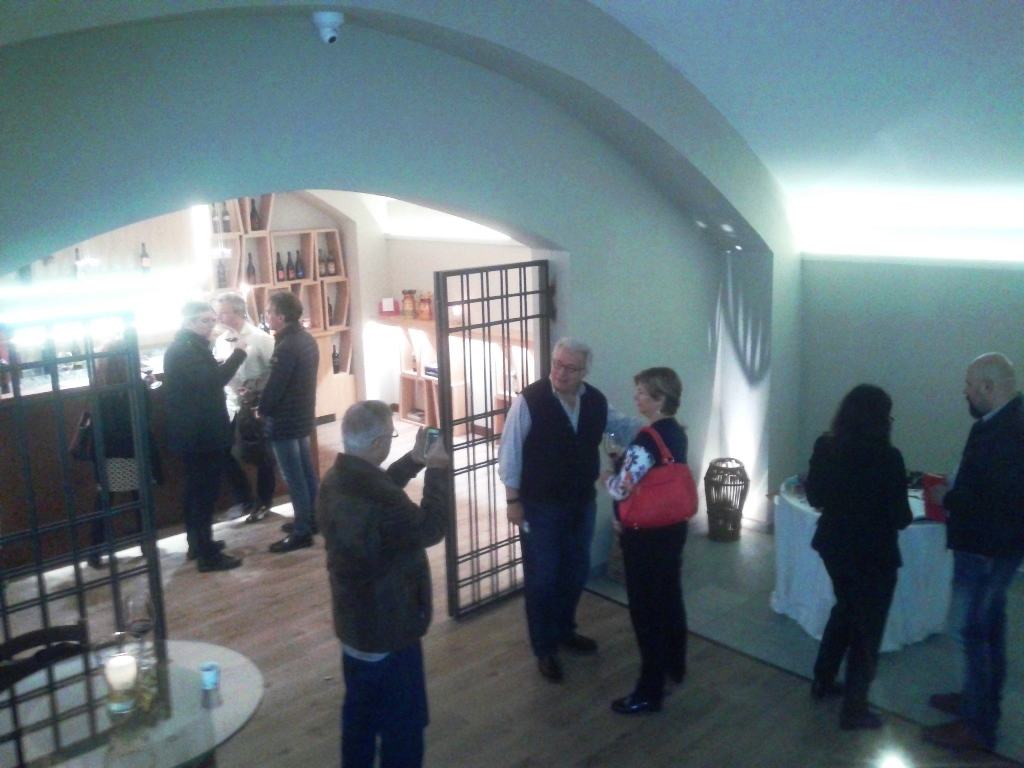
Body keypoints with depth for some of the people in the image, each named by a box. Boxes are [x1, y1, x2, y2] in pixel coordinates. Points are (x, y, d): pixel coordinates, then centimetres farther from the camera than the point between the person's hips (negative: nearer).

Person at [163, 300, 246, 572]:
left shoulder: (187, 346, 15)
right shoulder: (185, 349, -18)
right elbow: (212, 380, -27)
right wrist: (238, 353, -22)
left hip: (194, 431, 11)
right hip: (200, 433, -11)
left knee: (197, 490, 18)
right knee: (205, 492, -6)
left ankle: (197, 543, 29)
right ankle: (208, 555, -1)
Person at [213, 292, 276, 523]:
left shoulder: (260, 338, -12)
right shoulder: (220, 341, 4)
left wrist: (255, 389, -23)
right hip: (232, 406, 5)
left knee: (263, 456, 8)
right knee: (224, 453, 5)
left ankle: (263, 502, 25)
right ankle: (244, 499, 23)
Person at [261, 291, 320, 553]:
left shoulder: (286, 347, -23)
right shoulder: (306, 339, 7)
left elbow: (274, 386, -22)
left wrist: (262, 410, -2)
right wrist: (267, 406, 15)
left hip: (285, 419, -10)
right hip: (303, 415, 10)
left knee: (294, 477, -3)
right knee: (307, 470, 17)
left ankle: (302, 532, 4)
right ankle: (311, 519, 29)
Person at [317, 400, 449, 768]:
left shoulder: (336, 479, -3)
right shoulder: (377, 498, -32)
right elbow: (429, 529, -17)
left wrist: (414, 461, 11)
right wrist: (436, 471, -10)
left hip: (353, 620, 9)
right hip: (388, 626, -9)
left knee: (360, 710, 25)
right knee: (402, 722, 10)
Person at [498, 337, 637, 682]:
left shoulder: (596, 400, -3)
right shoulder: (529, 400, -17)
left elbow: (621, 424, 15)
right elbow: (510, 452, -12)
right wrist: (513, 499, -12)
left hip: (582, 503, 5)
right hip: (541, 506, -5)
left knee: (576, 572, 19)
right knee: (542, 578, 5)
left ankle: (564, 630, 41)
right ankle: (544, 648, 22)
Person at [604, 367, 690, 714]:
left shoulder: (646, 440, -25)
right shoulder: (676, 432, 4)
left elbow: (622, 489, -23)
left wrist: (606, 478, -3)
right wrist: (624, 461, 8)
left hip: (646, 535, -9)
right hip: (673, 527, 9)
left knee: (646, 609, 2)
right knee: (670, 597, 23)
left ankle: (650, 691, 12)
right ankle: (675, 666, 41)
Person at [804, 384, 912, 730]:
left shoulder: (825, 447, -6)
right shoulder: (886, 457, -23)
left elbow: (814, 496, 5)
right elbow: (900, 517, -17)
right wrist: (905, 514, 5)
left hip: (834, 545, 6)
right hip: (873, 553, -6)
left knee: (845, 609, 27)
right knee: (867, 627, 10)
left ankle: (823, 681, 37)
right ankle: (854, 710, 19)